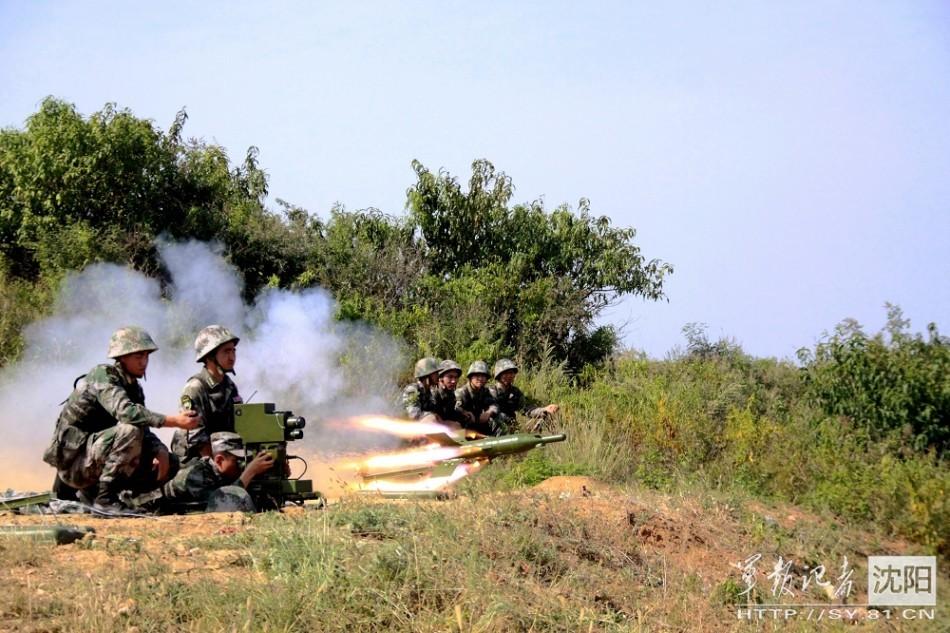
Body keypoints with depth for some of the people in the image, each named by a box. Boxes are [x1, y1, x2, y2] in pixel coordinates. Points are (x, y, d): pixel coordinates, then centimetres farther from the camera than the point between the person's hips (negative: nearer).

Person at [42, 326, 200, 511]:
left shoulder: (134, 387, 10)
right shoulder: (102, 375, -15)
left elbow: (144, 433, 10)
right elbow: (125, 412, -32)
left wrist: (160, 451, -13)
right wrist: (173, 421, -37)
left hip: (98, 455, 9)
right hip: (74, 459, -9)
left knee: (169, 465, 2)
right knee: (129, 430, -31)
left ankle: (91, 491, 8)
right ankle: (105, 497, -21)